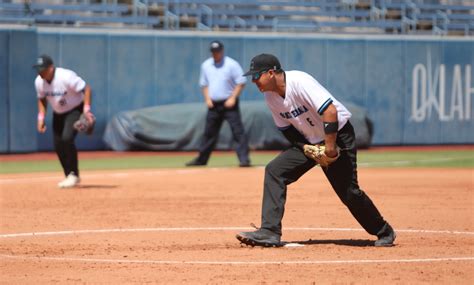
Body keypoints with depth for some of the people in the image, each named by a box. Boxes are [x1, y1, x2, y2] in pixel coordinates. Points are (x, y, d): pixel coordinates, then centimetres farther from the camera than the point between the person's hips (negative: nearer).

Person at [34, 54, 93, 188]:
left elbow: (86, 88, -23)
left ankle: (73, 175, -13)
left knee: (67, 138, -25)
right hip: (58, 114, 7)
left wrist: (86, 109, -30)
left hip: (75, 110, -7)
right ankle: (69, 177, 18)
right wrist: (41, 118, 0)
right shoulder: (39, 82, -9)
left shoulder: (66, 76, -29)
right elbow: (42, 99, 9)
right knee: (58, 145, 2)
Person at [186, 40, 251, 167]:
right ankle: (201, 159, 21)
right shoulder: (206, 65, 10)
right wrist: (207, 99, 4)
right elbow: (204, 84, 19)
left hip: (229, 104, -5)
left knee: (238, 130, -12)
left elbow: (241, 82, -7)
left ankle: (244, 159, -14)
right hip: (213, 104, 5)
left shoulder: (231, 64, -7)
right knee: (209, 132, 11)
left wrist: (233, 98, -16)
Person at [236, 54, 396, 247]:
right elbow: (286, 128, 7)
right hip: (308, 141, 7)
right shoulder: (270, 96, -3)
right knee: (274, 171, -9)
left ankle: (384, 232, 13)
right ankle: (270, 232, -12)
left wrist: (330, 146, -28)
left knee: (348, 191, -8)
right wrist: (307, 149, -8)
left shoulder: (299, 82, -27)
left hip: (337, 135, -7)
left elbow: (330, 111, -31)